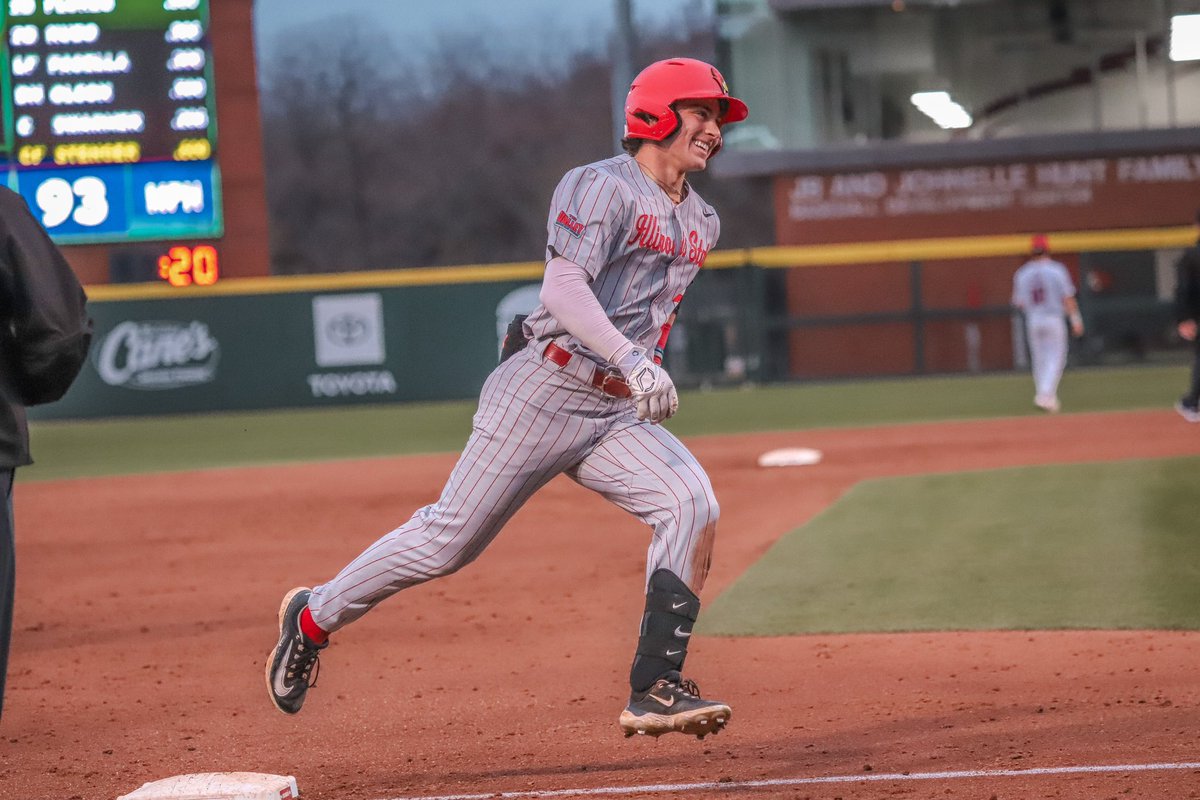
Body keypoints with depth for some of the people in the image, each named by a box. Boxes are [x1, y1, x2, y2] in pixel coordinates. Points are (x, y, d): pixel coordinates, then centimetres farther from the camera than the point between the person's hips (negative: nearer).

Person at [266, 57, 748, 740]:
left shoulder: (703, 222, 16)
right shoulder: (602, 187, -11)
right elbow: (564, 286, -25)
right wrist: (633, 361, -37)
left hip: (617, 413, 7)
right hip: (544, 394, -7)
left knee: (693, 505, -17)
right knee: (451, 539, -3)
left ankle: (655, 689, -19)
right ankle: (314, 618, 18)